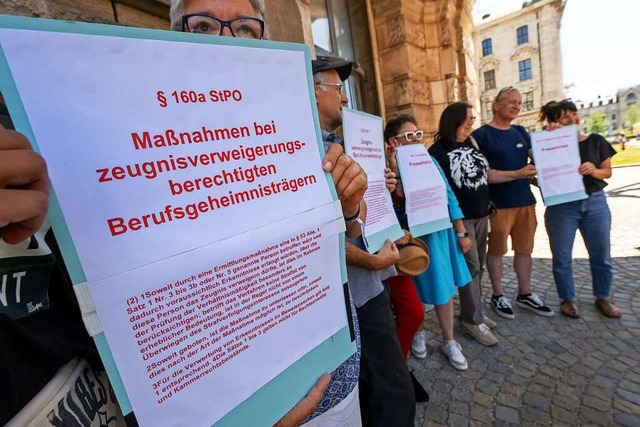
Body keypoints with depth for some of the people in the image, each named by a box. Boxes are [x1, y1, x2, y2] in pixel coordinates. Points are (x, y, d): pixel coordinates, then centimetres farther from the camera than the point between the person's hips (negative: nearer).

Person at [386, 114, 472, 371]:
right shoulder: (391, 169, -12)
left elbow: (449, 197, 7)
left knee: (444, 288, 15)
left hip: (441, 233, 5)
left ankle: (449, 342, 35)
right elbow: (399, 203, -25)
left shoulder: (429, 161, 4)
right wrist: (395, 170, -31)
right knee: (415, 294, 10)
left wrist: (461, 233, 8)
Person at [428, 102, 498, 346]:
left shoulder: (472, 146, 13)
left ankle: (472, 312, 27)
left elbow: (485, 175, 22)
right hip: (460, 217, -8)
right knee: (470, 266, -3)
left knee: (478, 266, 12)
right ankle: (473, 320, 12)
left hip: (481, 214, 8)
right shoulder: (438, 151, -11)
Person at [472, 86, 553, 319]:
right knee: (496, 250, 6)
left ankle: (525, 294, 31)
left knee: (525, 249, 15)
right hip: (498, 204, -7)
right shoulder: (481, 135, -9)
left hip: (526, 201, 7)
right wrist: (517, 174, -21)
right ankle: (497, 295, 22)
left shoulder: (520, 132, 13)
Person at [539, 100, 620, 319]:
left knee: (601, 255, 11)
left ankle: (603, 298, 32)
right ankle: (568, 299, 22)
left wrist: (594, 171, -14)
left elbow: (607, 171, 8)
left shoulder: (596, 141, 5)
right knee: (562, 257, 5)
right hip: (562, 206, -3)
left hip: (595, 202, 3)